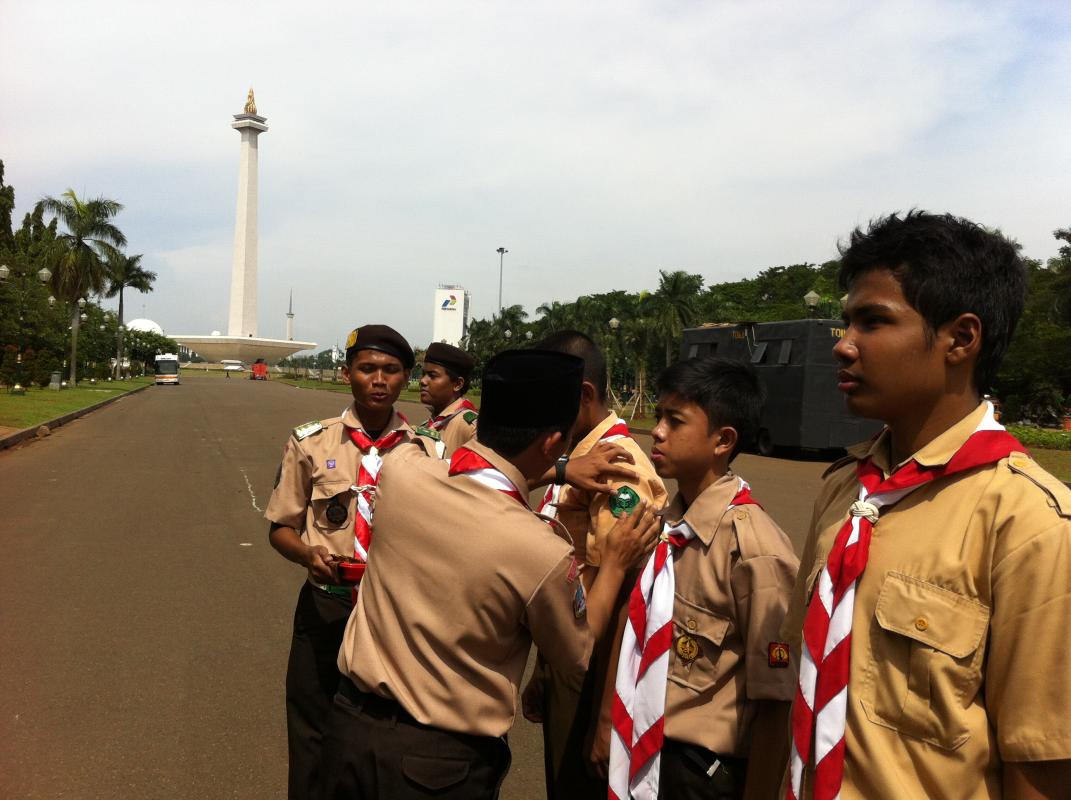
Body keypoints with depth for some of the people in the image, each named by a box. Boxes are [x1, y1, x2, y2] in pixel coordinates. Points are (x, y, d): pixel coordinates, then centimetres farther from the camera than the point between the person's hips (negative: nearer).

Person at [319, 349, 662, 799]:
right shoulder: (543, 553, -26)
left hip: (352, 722, 5)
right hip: (441, 762, -4)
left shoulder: (401, 468, -14)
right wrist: (616, 562, 6)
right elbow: (575, 656, -5)